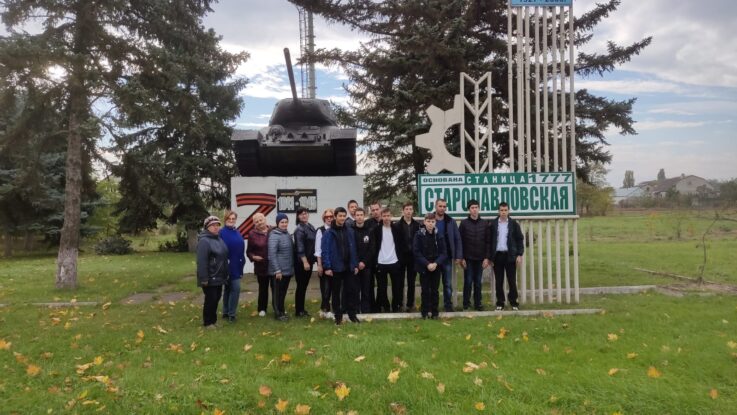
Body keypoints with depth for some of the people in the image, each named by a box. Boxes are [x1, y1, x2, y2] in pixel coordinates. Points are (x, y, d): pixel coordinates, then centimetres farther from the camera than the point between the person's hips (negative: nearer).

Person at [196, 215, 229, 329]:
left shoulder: (219, 239, 12)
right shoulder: (204, 241, -17)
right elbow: (201, 261, -22)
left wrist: (225, 274, 18)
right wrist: (204, 278, -25)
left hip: (219, 276, 9)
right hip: (210, 278, -9)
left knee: (216, 298, 15)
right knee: (210, 299, -1)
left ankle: (213, 319, 27)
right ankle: (208, 322, 13)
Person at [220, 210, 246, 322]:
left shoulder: (238, 233, 13)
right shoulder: (222, 233, -9)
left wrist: (242, 261, 9)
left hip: (237, 266, 7)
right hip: (228, 266, -7)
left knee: (229, 289, 12)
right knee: (235, 288, -6)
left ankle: (226, 312, 20)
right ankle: (230, 313, 4)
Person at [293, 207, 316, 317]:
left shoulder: (311, 227, 10)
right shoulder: (299, 230, -14)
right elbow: (300, 248, -18)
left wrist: (310, 260, 13)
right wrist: (305, 262, -20)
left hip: (309, 261, 8)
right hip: (301, 262, -8)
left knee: (304, 286, 14)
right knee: (301, 286, 0)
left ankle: (301, 309, 23)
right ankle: (298, 310, 9)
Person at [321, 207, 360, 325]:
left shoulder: (350, 231, 5)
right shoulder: (329, 233, -6)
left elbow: (353, 249, 8)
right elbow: (325, 251, -9)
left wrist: (355, 265, 4)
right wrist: (327, 267, -15)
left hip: (349, 267, 3)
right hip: (335, 267, -3)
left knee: (352, 290, 4)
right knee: (336, 292, 8)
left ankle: (352, 314, 17)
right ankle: (338, 316, 19)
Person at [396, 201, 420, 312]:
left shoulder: (417, 225, 4)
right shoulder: (397, 225, -2)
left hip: (413, 257, 2)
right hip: (401, 257, -2)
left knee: (411, 282, 8)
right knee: (400, 282, 5)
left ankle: (410, 304, 16)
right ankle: (399, 304, 13)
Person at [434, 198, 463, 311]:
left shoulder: (451, 222, 3)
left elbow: (457, 239, 3)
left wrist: (458, 256, -3)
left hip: (447, 257, 1)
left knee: (448, 284, 7)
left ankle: (448, 305, 17)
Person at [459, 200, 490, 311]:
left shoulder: (484, 224, 6)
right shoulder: (464, 223, 0)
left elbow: (488, 242, 5)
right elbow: (460, 242, -2)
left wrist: (486, 258, -2)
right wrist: (461, 258, -8)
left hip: (480, 258, 2)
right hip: (468, 258, -2)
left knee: (478, 282, 7)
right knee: (468, 281, 1)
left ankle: (478, 303, 15)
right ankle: (466, 303, 11)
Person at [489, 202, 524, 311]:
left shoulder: (514, 224, 3)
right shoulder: (493, 224, 4)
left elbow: (520, 239, 4)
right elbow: (489, 241, 5)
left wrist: (519, 254, -4)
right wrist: (490, 257, 1)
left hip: (510, 256, -1)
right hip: (497, 256, 1)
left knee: (512, 280, 3)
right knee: (498, 281, 5)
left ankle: (514, 302, 12)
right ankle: (500, 303, 13)